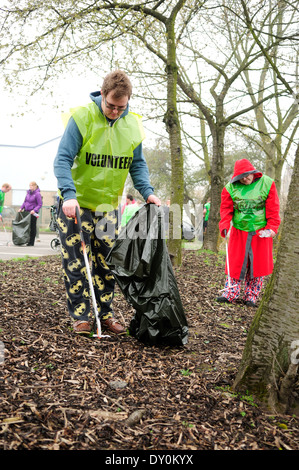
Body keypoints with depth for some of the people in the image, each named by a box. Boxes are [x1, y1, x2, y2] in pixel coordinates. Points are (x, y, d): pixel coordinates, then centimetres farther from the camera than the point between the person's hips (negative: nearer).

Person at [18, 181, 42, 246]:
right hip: (26, 211, 6)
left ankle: (31, 242, 9)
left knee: (32, 227, 2)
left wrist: (34, 210, -24)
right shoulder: (28, 192, 9)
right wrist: (21, 208, 7)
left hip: (33, 213, -6)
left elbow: (40, 204, -12)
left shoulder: (37, 194, -11)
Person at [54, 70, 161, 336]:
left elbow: (137, 164, 7)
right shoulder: (82, 117, -14)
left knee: (107, 263, 9)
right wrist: (69, 194, -31)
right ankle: (80, 316, 9)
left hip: (109, 204, 4)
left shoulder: (133, 125, 0)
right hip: (77, 203, -4)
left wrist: (147, 191, -9)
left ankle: (105, 313, 22)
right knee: (76, 263, -2)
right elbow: (63, 159, -17)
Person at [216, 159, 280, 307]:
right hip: (239, 231, 1)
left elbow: (273, 209, -4)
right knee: (235, 262, 4)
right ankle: (230, 294, 16)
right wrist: (224, 226, -15)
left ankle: (251, 297, 17)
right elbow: (226, 209, -1)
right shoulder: (230, 187, -4)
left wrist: (272, 227, -12)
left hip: (260, 232, 0)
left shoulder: (267, 184, -6)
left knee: (258, 263, 5)